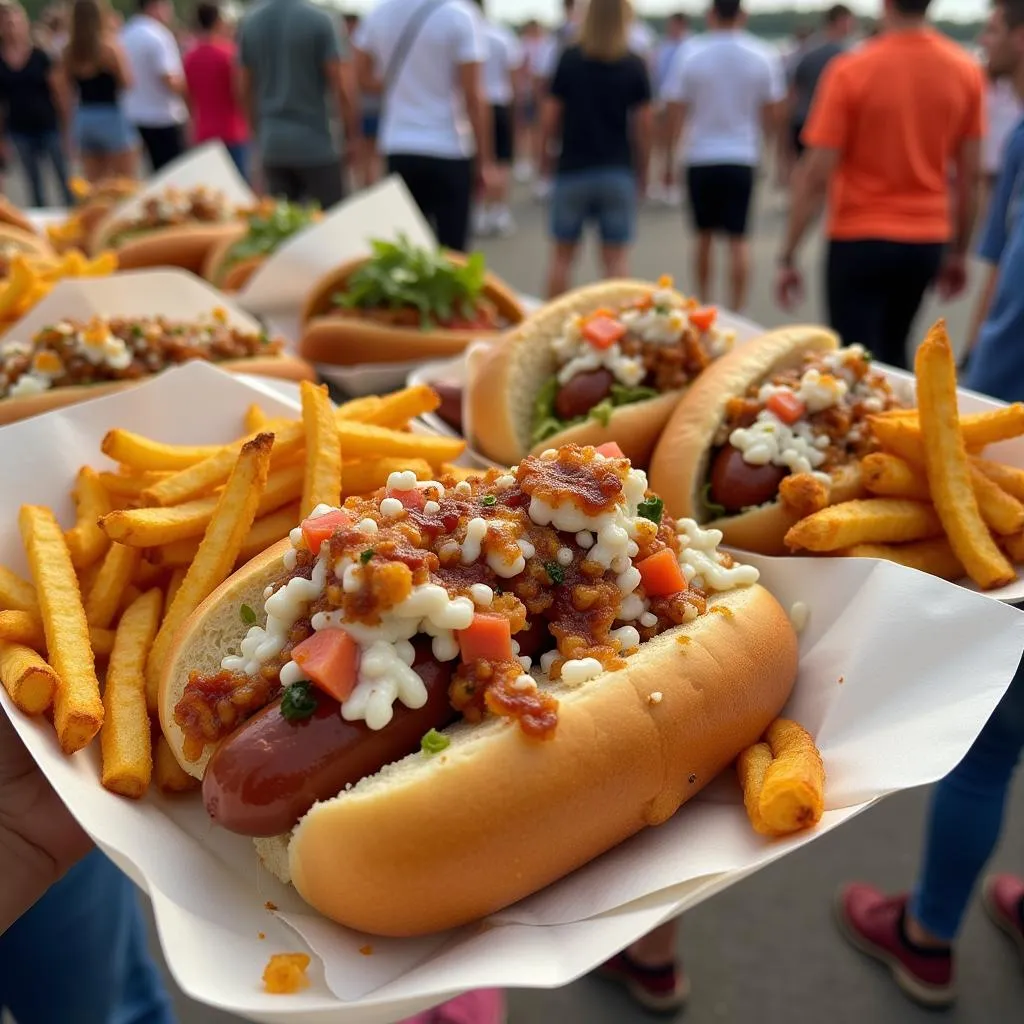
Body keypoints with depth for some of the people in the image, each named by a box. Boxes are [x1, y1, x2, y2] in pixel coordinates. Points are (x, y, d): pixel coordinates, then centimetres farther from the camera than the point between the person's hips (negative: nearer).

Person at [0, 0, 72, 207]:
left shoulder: (40, 57, -5)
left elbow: (59, 94, -2)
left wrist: (66, 129, -4)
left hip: (49, 126, -2)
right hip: (20, 130, 2)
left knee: (64, 178, 1)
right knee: (34, 182, 10)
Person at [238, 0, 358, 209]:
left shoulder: (249, 22, 7)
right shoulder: (320, 19, -9)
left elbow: (246, 90, 13)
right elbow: (343, 87, -12)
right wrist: (352, 136, -2)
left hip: (271, 145, 5)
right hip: (316, 144, -5)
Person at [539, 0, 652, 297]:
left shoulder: (569, 59, -1)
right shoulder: (634, 66, -2)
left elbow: (550, 116, 0)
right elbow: (643, 124, -1)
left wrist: (545, 153, 15)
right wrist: (642, 170, 10)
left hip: (573, 169, 1)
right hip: (618, 172, 0)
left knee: (563, 254, 11)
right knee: (616, 257, 4)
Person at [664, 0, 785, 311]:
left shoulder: (690, 53, -4)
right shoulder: (763, 56, 0)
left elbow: (676, 112, -5)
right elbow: (772, 115, 5)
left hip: (701, 157, 0)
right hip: (742, 157, 0)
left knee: (704, 235, 14)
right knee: (738, 238, 1)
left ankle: (704, 303, 23)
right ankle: (736, 310, -2)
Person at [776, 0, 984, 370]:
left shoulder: (850, 71, -12)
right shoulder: (966, 71, 0)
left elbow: (816, 176, -14)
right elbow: (969, 176, 3)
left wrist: (787, 257, -7)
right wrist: (959, 253, 13)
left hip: (860, 240, -4)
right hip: (927, 241, 5)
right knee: (893, 354, 22)